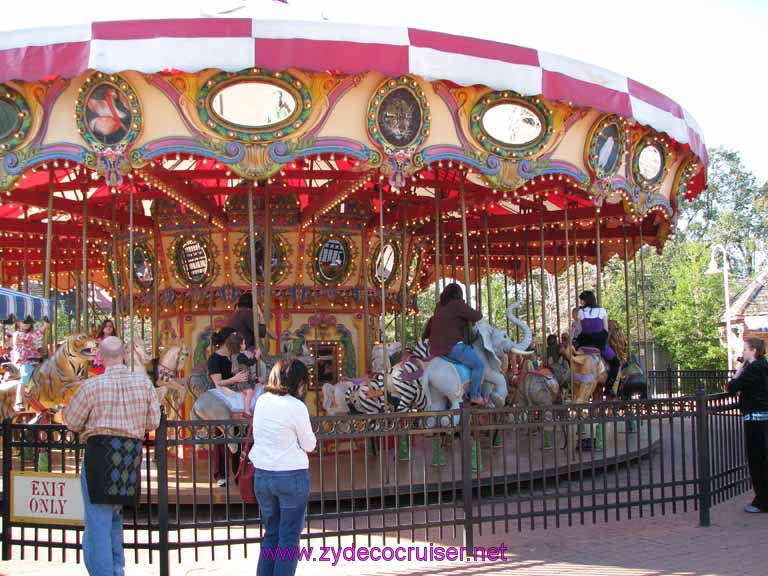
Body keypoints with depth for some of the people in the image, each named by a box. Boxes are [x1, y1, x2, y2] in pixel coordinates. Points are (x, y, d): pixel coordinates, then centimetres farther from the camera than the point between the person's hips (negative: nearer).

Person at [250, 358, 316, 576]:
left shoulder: (262, 401, 2)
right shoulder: (296, 407, -14)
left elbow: (257, 434, 11)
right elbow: (309, 445, -5)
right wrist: (310, 434, 15)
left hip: (261, 475, 6)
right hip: (291, 476, -5)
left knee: (270, 534, 17)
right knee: (289, 538, 5)